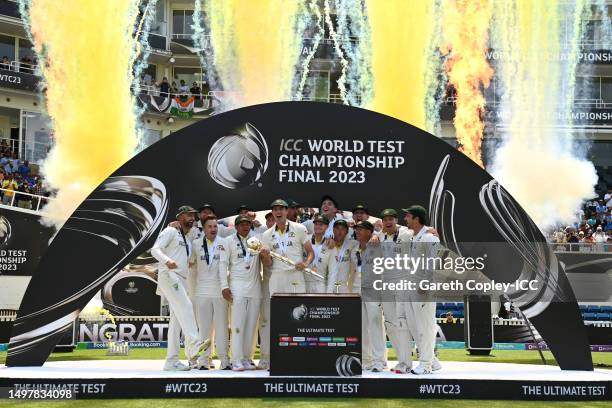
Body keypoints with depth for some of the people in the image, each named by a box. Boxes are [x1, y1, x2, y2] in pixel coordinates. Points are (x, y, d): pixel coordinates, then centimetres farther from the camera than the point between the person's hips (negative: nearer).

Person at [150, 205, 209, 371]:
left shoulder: (188, 240, 27)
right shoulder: (170, 231, 2)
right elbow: (155, 249, -11)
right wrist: (167, 260, -28)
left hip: (182, 280, 9)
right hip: (169, 275, -9)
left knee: (177, 319, 4)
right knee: (185, 306, -28)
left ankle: (172, 361, 5)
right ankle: (193, 345, -43)